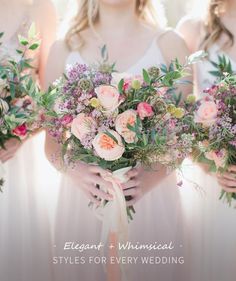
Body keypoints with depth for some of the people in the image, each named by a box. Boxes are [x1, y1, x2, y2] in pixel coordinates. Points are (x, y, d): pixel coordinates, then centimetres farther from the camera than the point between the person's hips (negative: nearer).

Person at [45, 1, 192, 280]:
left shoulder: (169, 44, -1)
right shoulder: (64, 49, 3)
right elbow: (52, 138, 3)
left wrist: (152, 176, -18)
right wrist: (75, 171, -17)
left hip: (151, 197, -1)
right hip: (83, 198, 1)